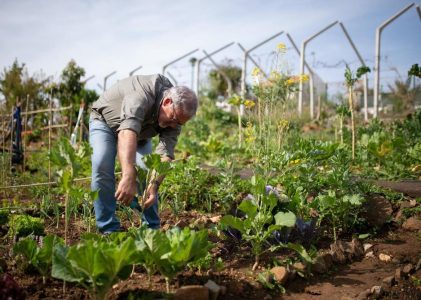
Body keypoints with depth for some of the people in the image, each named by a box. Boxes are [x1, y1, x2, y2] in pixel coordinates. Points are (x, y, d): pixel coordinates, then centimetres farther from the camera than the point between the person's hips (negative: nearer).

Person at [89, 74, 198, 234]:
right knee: (102, 165, -24)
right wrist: (128, 177, -68)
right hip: (105, 120, -4)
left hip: (140, 131, 5)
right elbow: (127, 132, -56)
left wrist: (155, 184, -45)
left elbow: (165, 154, -27)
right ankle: (109, 229, -14)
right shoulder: (142, 94, -41)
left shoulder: (176, 113, -21)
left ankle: (152, 228, 4)